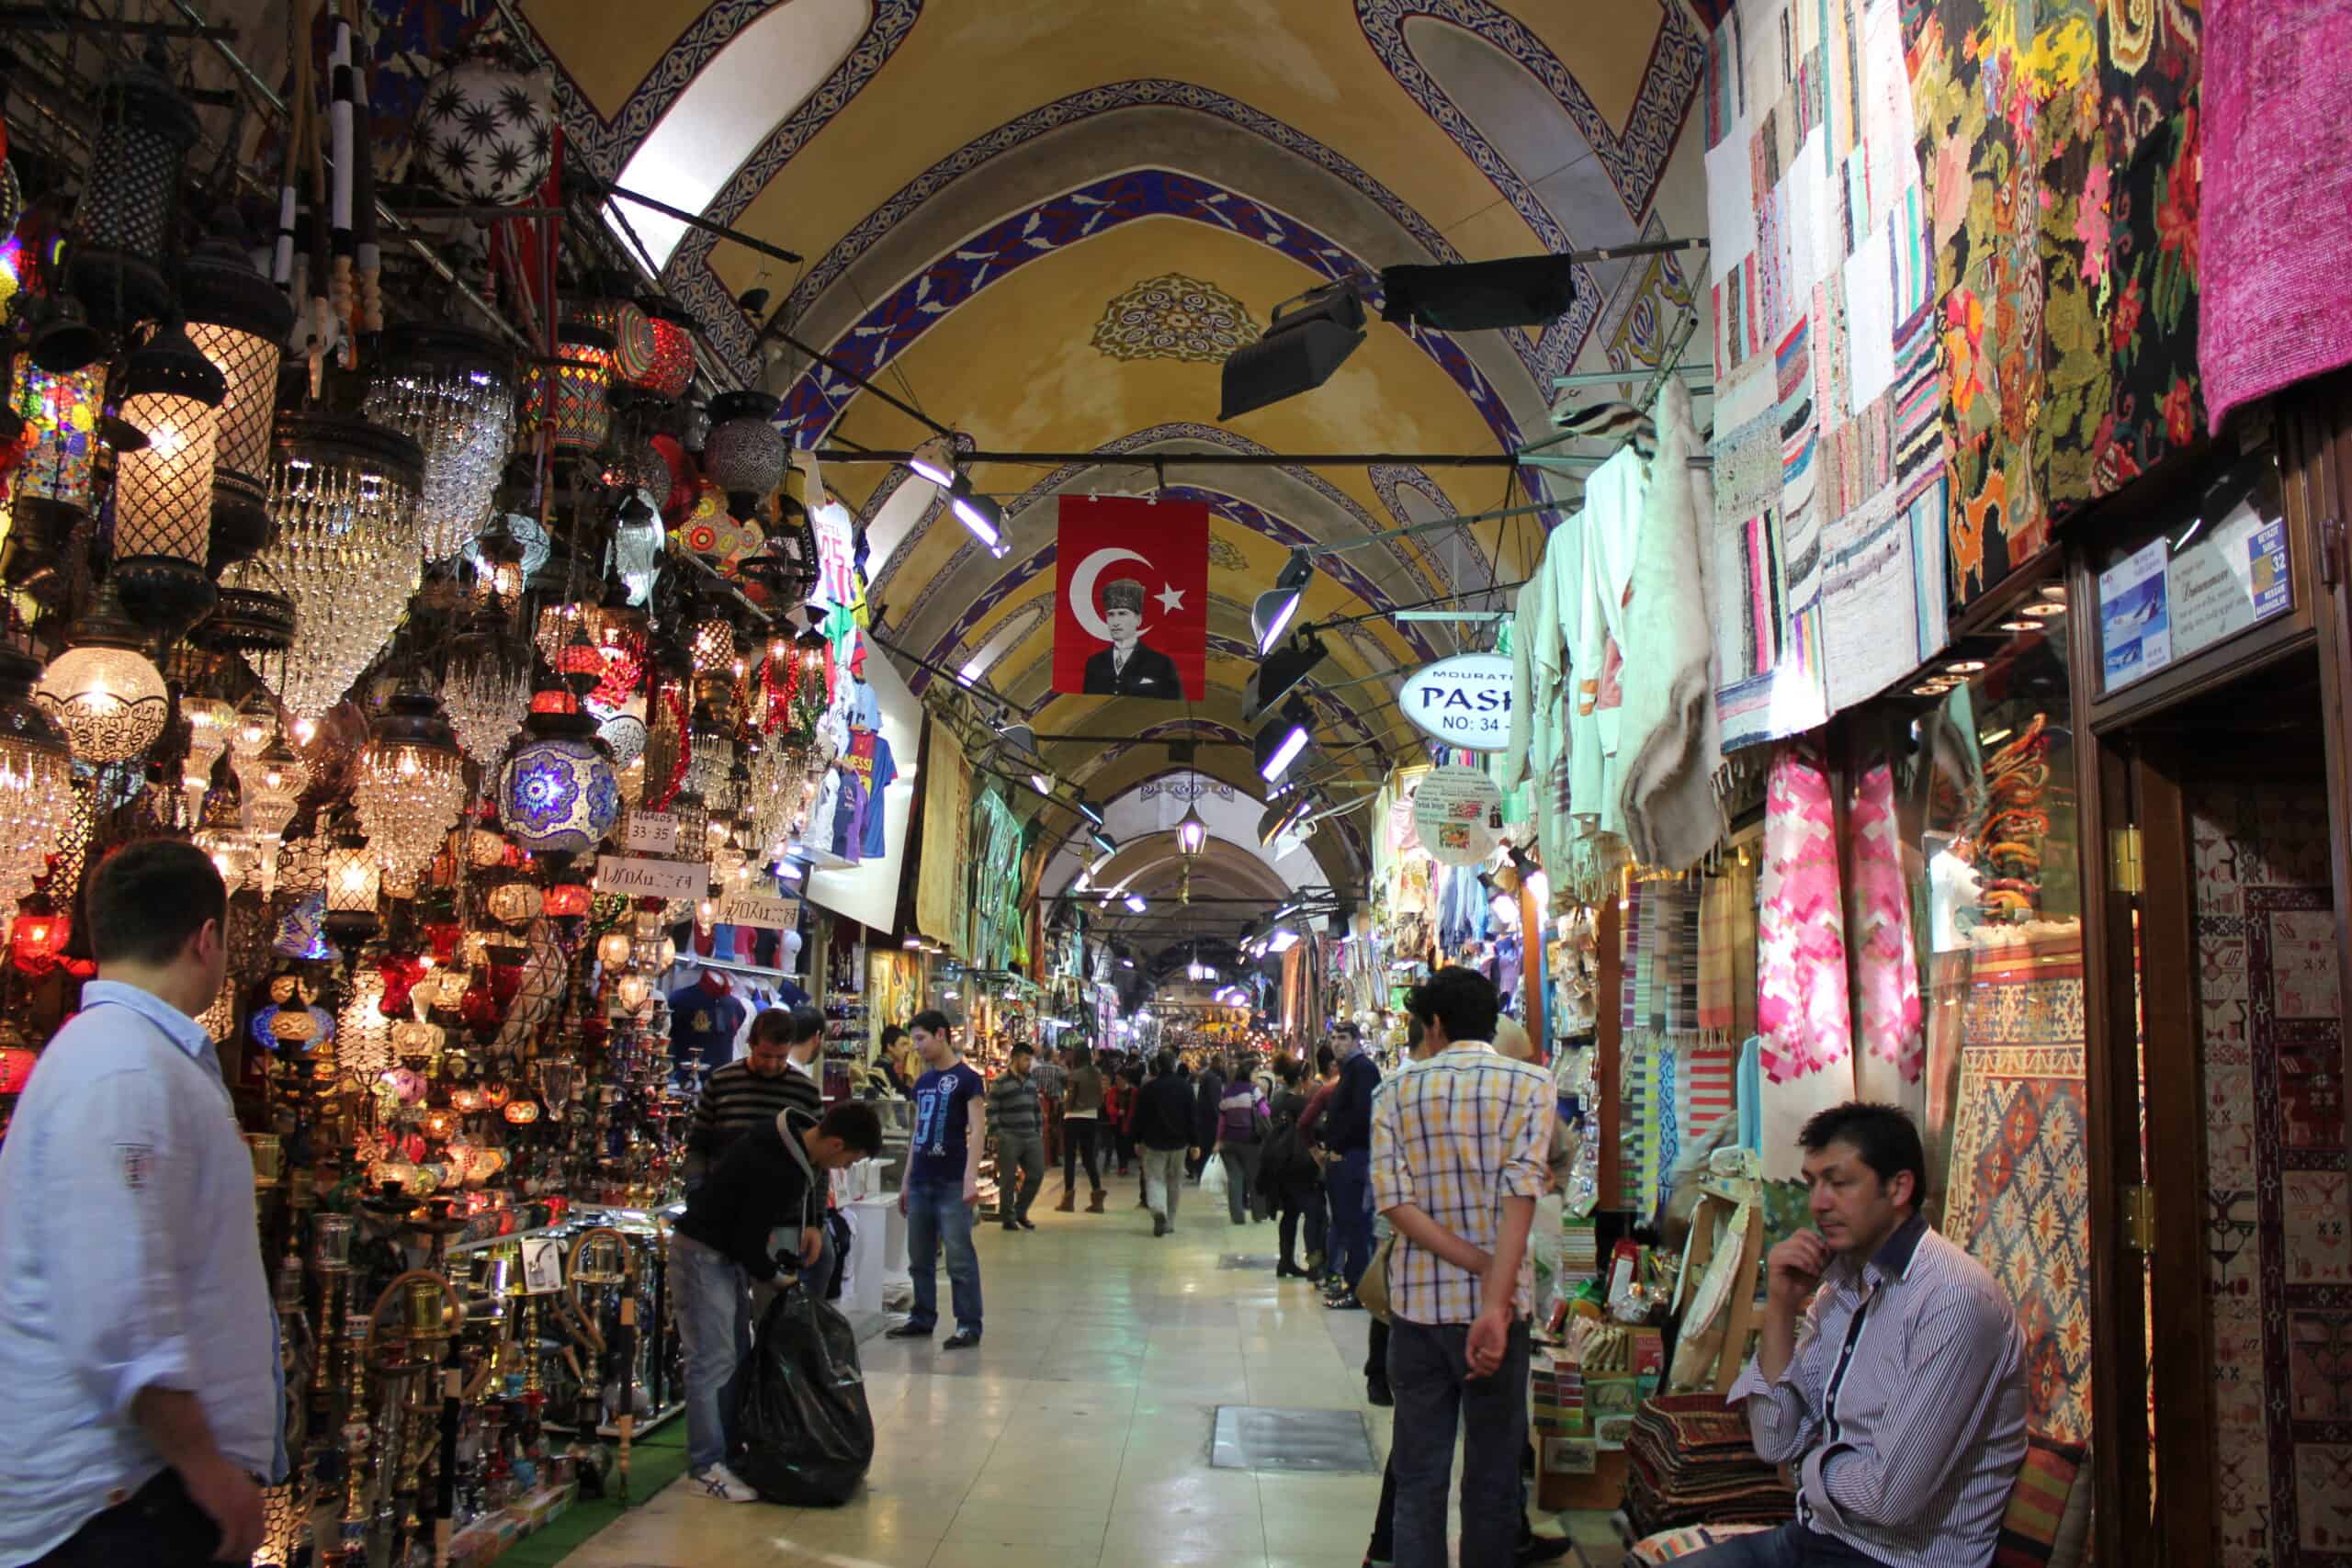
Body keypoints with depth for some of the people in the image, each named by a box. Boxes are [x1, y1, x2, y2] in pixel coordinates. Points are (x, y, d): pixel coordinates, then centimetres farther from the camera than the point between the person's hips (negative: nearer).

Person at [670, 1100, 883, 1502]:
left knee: (737, 1356, 11)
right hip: (702, 1253, -10)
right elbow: (748, 1241, -24)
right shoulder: (776, 1171, -32)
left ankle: (729, 1451, 17)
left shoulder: (798, 1134, -4)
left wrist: (813, 1224, 5)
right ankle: (707, 1468, -3)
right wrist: (774, 1277, -6)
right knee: (712, 1361, -8)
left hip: (728, 1253, 10)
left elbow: (808, 1183, 20)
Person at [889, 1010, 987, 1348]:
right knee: (919, 1256, 12)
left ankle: (968, 1325, 0)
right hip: (921, 1181, 7)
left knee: (959, 1257, -5)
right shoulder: (922, 1082, 15)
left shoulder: (966, 1078, -6)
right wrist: (906, 1181, 18)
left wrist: (971, 1178, -20)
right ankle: (923, 1318, 23)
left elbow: (976, 1131, -12)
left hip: (952, 1183, -7)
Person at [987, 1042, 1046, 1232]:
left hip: (1032, 1137, 6)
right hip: (1009, 1138, -6)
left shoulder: (1032, 1080, 13)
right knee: (1008, 1179, 1)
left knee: (1037, 1174, 5)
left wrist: (1039, 1130, 14)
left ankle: (1020, 1211, 22)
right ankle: (1008, 1218, 12)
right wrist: (999, 1134, -12)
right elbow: (992, 1111, -7)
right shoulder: (1000, 1082, -7)